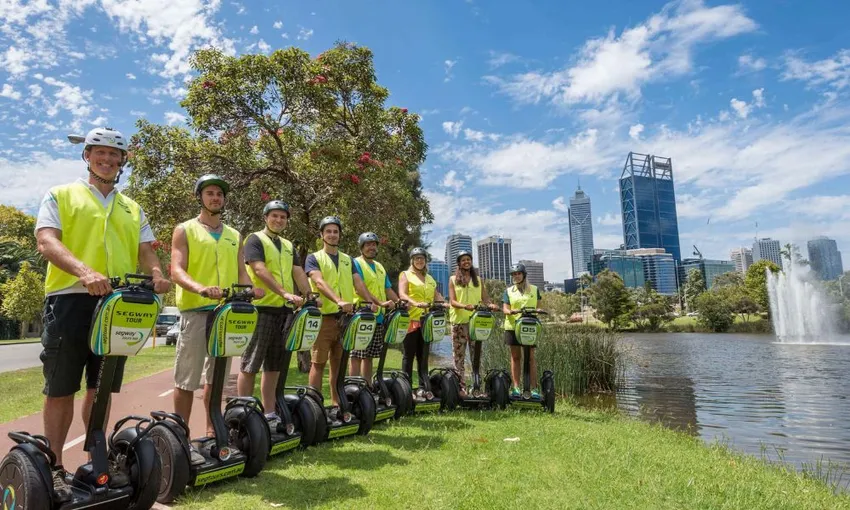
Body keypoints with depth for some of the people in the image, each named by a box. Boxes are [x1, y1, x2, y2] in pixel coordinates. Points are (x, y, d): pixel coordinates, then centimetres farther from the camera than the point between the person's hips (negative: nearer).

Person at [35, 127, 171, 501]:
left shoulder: (132, 209, 19)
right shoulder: (60, 196, 7)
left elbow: (145, 250, 10)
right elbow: (47, 241, -9)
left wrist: (156, 274, -15)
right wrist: (83, 271, -28)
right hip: (70, 300, -3)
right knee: (61, 389, 3)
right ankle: (54, 467, 17)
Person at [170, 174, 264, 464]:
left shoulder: (234, 236, 17)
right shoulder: (185, 230, 4)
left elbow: (241, 272, 11)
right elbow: (177, 270, -8)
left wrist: (250, 289, -12)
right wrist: (200, 288, -28)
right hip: (195, 310, -4)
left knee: (216, 377, 11)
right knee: (187, 379, -3)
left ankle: (212, 433, 21)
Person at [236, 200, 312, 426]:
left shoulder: (288, 246, 20)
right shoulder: (255, 239, -2)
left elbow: (299, 273, 14)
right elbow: (260, 270, -16)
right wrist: (285, 293, -26)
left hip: (284, 310, 7)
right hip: (261, 308, -7)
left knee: (274, 366, 11)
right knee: (250, 365, -2)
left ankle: (269, 413, 18)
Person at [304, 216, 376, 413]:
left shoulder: (348, 260, 18)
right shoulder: (314, 258, 3)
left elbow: (358, 282, 7)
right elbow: (319, 282, -14)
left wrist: (370, 301, -12)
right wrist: (339, 300, -30)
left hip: (345, 317, 4)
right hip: (323, 316, -4)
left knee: (338, 363, 9)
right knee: (319, 362, 0)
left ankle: (337, 404, 17)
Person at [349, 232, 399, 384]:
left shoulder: (380, 267, 19)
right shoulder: (356, 263, -4)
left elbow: (388, 290, 18)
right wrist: (381, 303, -27)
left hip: (378, 316, 7)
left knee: (369, 356, 12)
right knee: (357, 356, -5)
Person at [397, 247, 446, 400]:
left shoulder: (430, 279, 21)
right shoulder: (405, 275, 4)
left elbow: (436, 295, 14)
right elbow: (402, 294, -10)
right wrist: (415, 303, -28)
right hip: (411, 319, -5)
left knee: (423, 356, 7)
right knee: (409, 355, -2)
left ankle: (422, 387, 12)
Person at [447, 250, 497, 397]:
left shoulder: (478, 280, 17)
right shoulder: (453, 279, 9)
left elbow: (485, 299, 11)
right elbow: (452, 301, -1)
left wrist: (491, 305, -12)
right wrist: (465, 306, -21)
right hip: (459, 320, -2)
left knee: (476, 355, 0)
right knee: (459, 356, -2)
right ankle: (461, 387, 1)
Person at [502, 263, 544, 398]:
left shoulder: (534, 289, 11)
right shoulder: (508, 291, 11)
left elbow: (538, 305, 15)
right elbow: (505, 309, 3)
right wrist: (511, 312, -18)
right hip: (512, 326, 1)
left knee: (530, 357, -2)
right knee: (515, 357, 6)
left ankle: (534, 388, 1)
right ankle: (516, 387, 11)